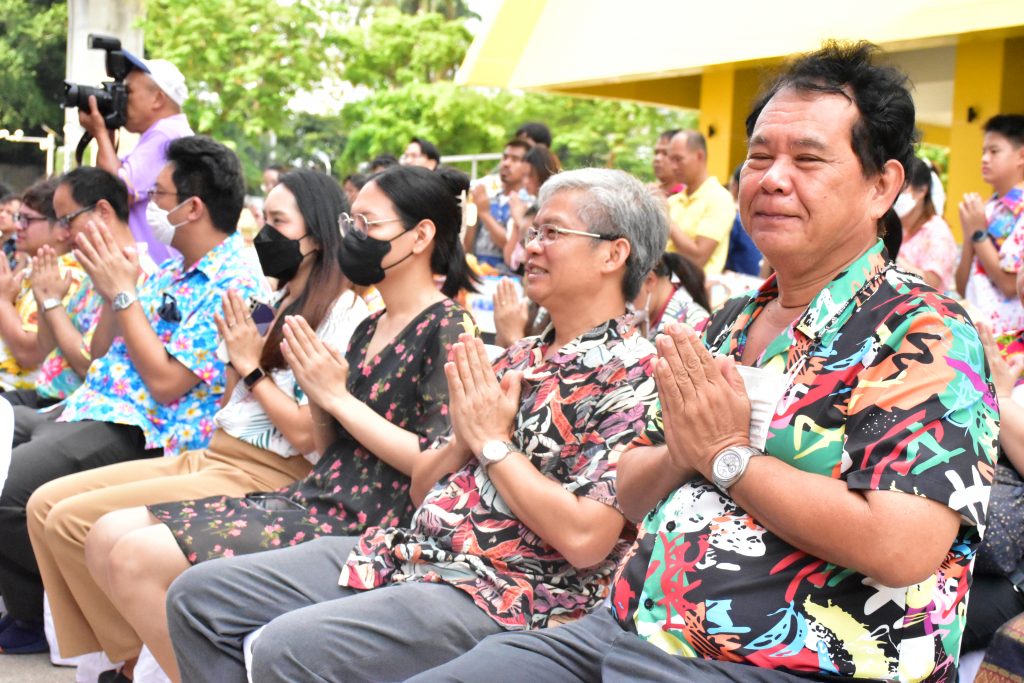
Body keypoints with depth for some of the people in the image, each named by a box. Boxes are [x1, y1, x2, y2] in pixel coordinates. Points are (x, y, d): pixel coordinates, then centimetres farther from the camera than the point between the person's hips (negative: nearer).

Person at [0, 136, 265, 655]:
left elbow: (165, 383, -21)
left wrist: (122, 293, -14)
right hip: (91, 409, 11)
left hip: (136, 434, -10)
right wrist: (110, 283, 6)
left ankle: (45, 617, 3)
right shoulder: (175, 269, 15)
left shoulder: (232, 287, -16)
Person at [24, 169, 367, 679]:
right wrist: (237, 352, 2)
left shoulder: (342, 312, -11)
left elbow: (305, 433, -17)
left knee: (72, 520, -15)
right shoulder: (277, 302, 17)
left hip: (266, 476, -9)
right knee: (45, 504, 2)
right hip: (211, 458, 10)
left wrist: (251, 367, -8)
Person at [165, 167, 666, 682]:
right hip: (412, 548, 9)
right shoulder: (521, 356, 16)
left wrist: (493, 444, -10)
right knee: (197, 596, 2)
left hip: (502, 593, -9)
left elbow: (585, 540, -21)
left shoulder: (632, 373, -9)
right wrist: (463, 440, -4)